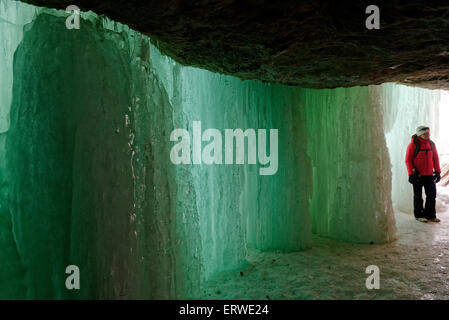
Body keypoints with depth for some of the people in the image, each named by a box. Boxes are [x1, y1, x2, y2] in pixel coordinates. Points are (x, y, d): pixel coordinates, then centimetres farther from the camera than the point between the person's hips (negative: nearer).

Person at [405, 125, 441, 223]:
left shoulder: (431, 144, 7)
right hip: (417, 175, -5)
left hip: (429, 175, 5)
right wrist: (411, 173, -14)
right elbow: (408, 160, -9)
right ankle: (419, 215, 17)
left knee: (432, 195, 7)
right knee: (418, 196, 5)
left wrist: (437, 171, 8)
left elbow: (435, 159, 14)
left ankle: (430, 215, 20)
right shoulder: (413, 144, -8)